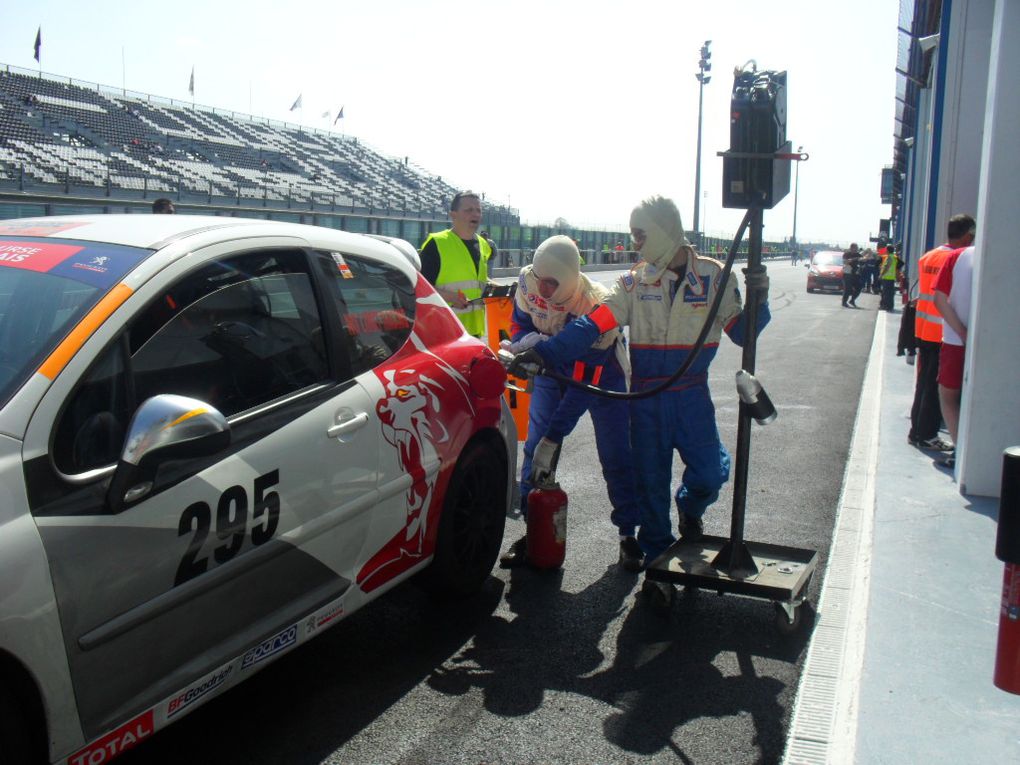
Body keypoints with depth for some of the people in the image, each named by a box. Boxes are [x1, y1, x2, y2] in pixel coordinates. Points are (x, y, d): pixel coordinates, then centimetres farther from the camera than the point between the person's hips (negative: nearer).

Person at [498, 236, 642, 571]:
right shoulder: (528, 282, -25)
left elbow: (582, 386, -36)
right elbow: (519, 324, -6)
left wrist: (551, 441, -36)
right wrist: (528, 342, -33)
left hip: (600, 374, -3)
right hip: (552, 371, 4)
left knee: (616, 456, -2)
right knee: (534, 449, -4)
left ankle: (628, 534, 13)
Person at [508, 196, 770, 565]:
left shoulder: (713, 276, -2)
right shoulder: (635, 282, -1)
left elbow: (741, 333, 1)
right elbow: (592, 325, -10)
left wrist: (758, 301, -19)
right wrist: (543, 353, -22)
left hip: (692, 395, 0)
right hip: (646, 399, 1)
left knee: (710, 471, -5)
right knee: (651, 479, 5)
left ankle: (689, 508, 31)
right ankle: (657, 555, 26)